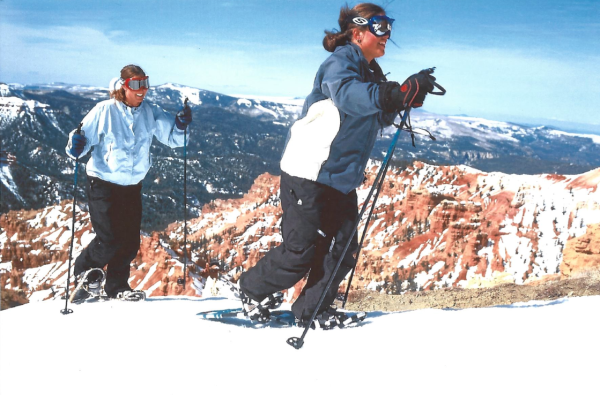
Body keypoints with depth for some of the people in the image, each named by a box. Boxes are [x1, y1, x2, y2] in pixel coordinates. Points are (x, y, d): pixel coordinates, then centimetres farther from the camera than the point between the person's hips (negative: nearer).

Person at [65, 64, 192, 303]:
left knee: (130, 242, 5)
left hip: (132, 186, 5)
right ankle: (84, 271, 19)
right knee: (109, 239, -10)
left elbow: (172, 138, 4)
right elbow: (85, 138, -8)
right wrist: (76, 147, -30)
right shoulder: (105, 111, -10)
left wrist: (180, 126, -17)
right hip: (103, 183, -4)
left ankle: (117, 286, 25)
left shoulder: (151, 113, 1)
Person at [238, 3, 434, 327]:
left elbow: (378, 118, 22)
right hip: (309, 172, -9)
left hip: (343, 176, 9)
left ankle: (311, 309, 20)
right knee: (301, 250, -5)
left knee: (343, 250, 4)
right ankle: (253, 291, 19)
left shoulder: (370, 72, 14)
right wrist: (398, 94, -49)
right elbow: (347, 94, -36)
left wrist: (404, 98, 2)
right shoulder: (341, 61, -13)